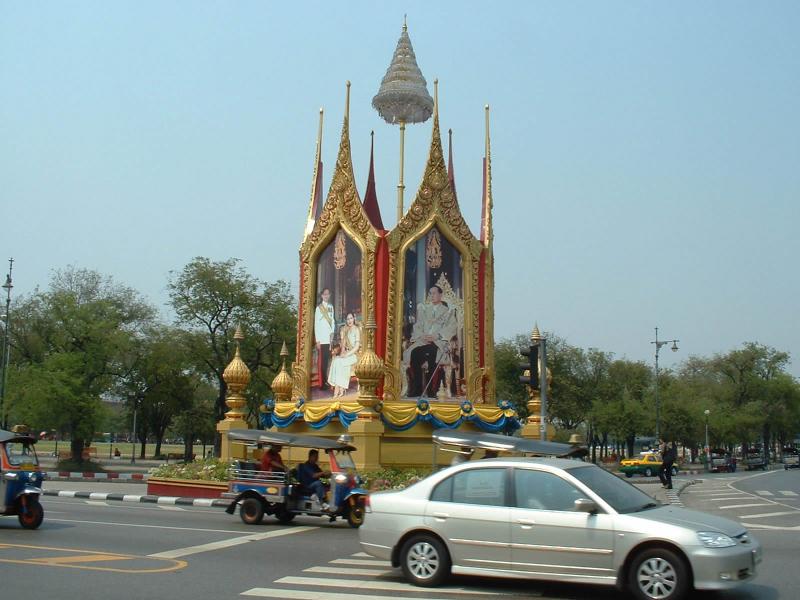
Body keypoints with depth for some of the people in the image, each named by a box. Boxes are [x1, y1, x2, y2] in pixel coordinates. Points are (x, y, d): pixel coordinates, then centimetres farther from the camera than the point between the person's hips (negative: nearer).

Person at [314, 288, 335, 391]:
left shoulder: (331, 307, 12)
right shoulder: (318, 308, -6)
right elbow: (316, 325, -7)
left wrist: (332, 332, 7)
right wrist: (317, 340, -10)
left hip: (329, 338, 5)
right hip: (321, 339, -5)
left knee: (327, 360, 8)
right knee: (322, 361, -3)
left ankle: (327, 382, 15)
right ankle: (322, 384, 0)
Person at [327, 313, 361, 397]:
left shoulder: (357, 329, -4)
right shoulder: (343, 329, 15)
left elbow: (357, 346, -11)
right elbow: (342, 343, 12)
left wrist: (347, 354, -19)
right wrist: (342, 352, -8)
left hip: (353, 354, -5)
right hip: (345, 354, 5)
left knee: (339, 362, -29)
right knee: (335, 360, -26)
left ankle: (338, 389, -31)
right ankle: (341, 389, -31)